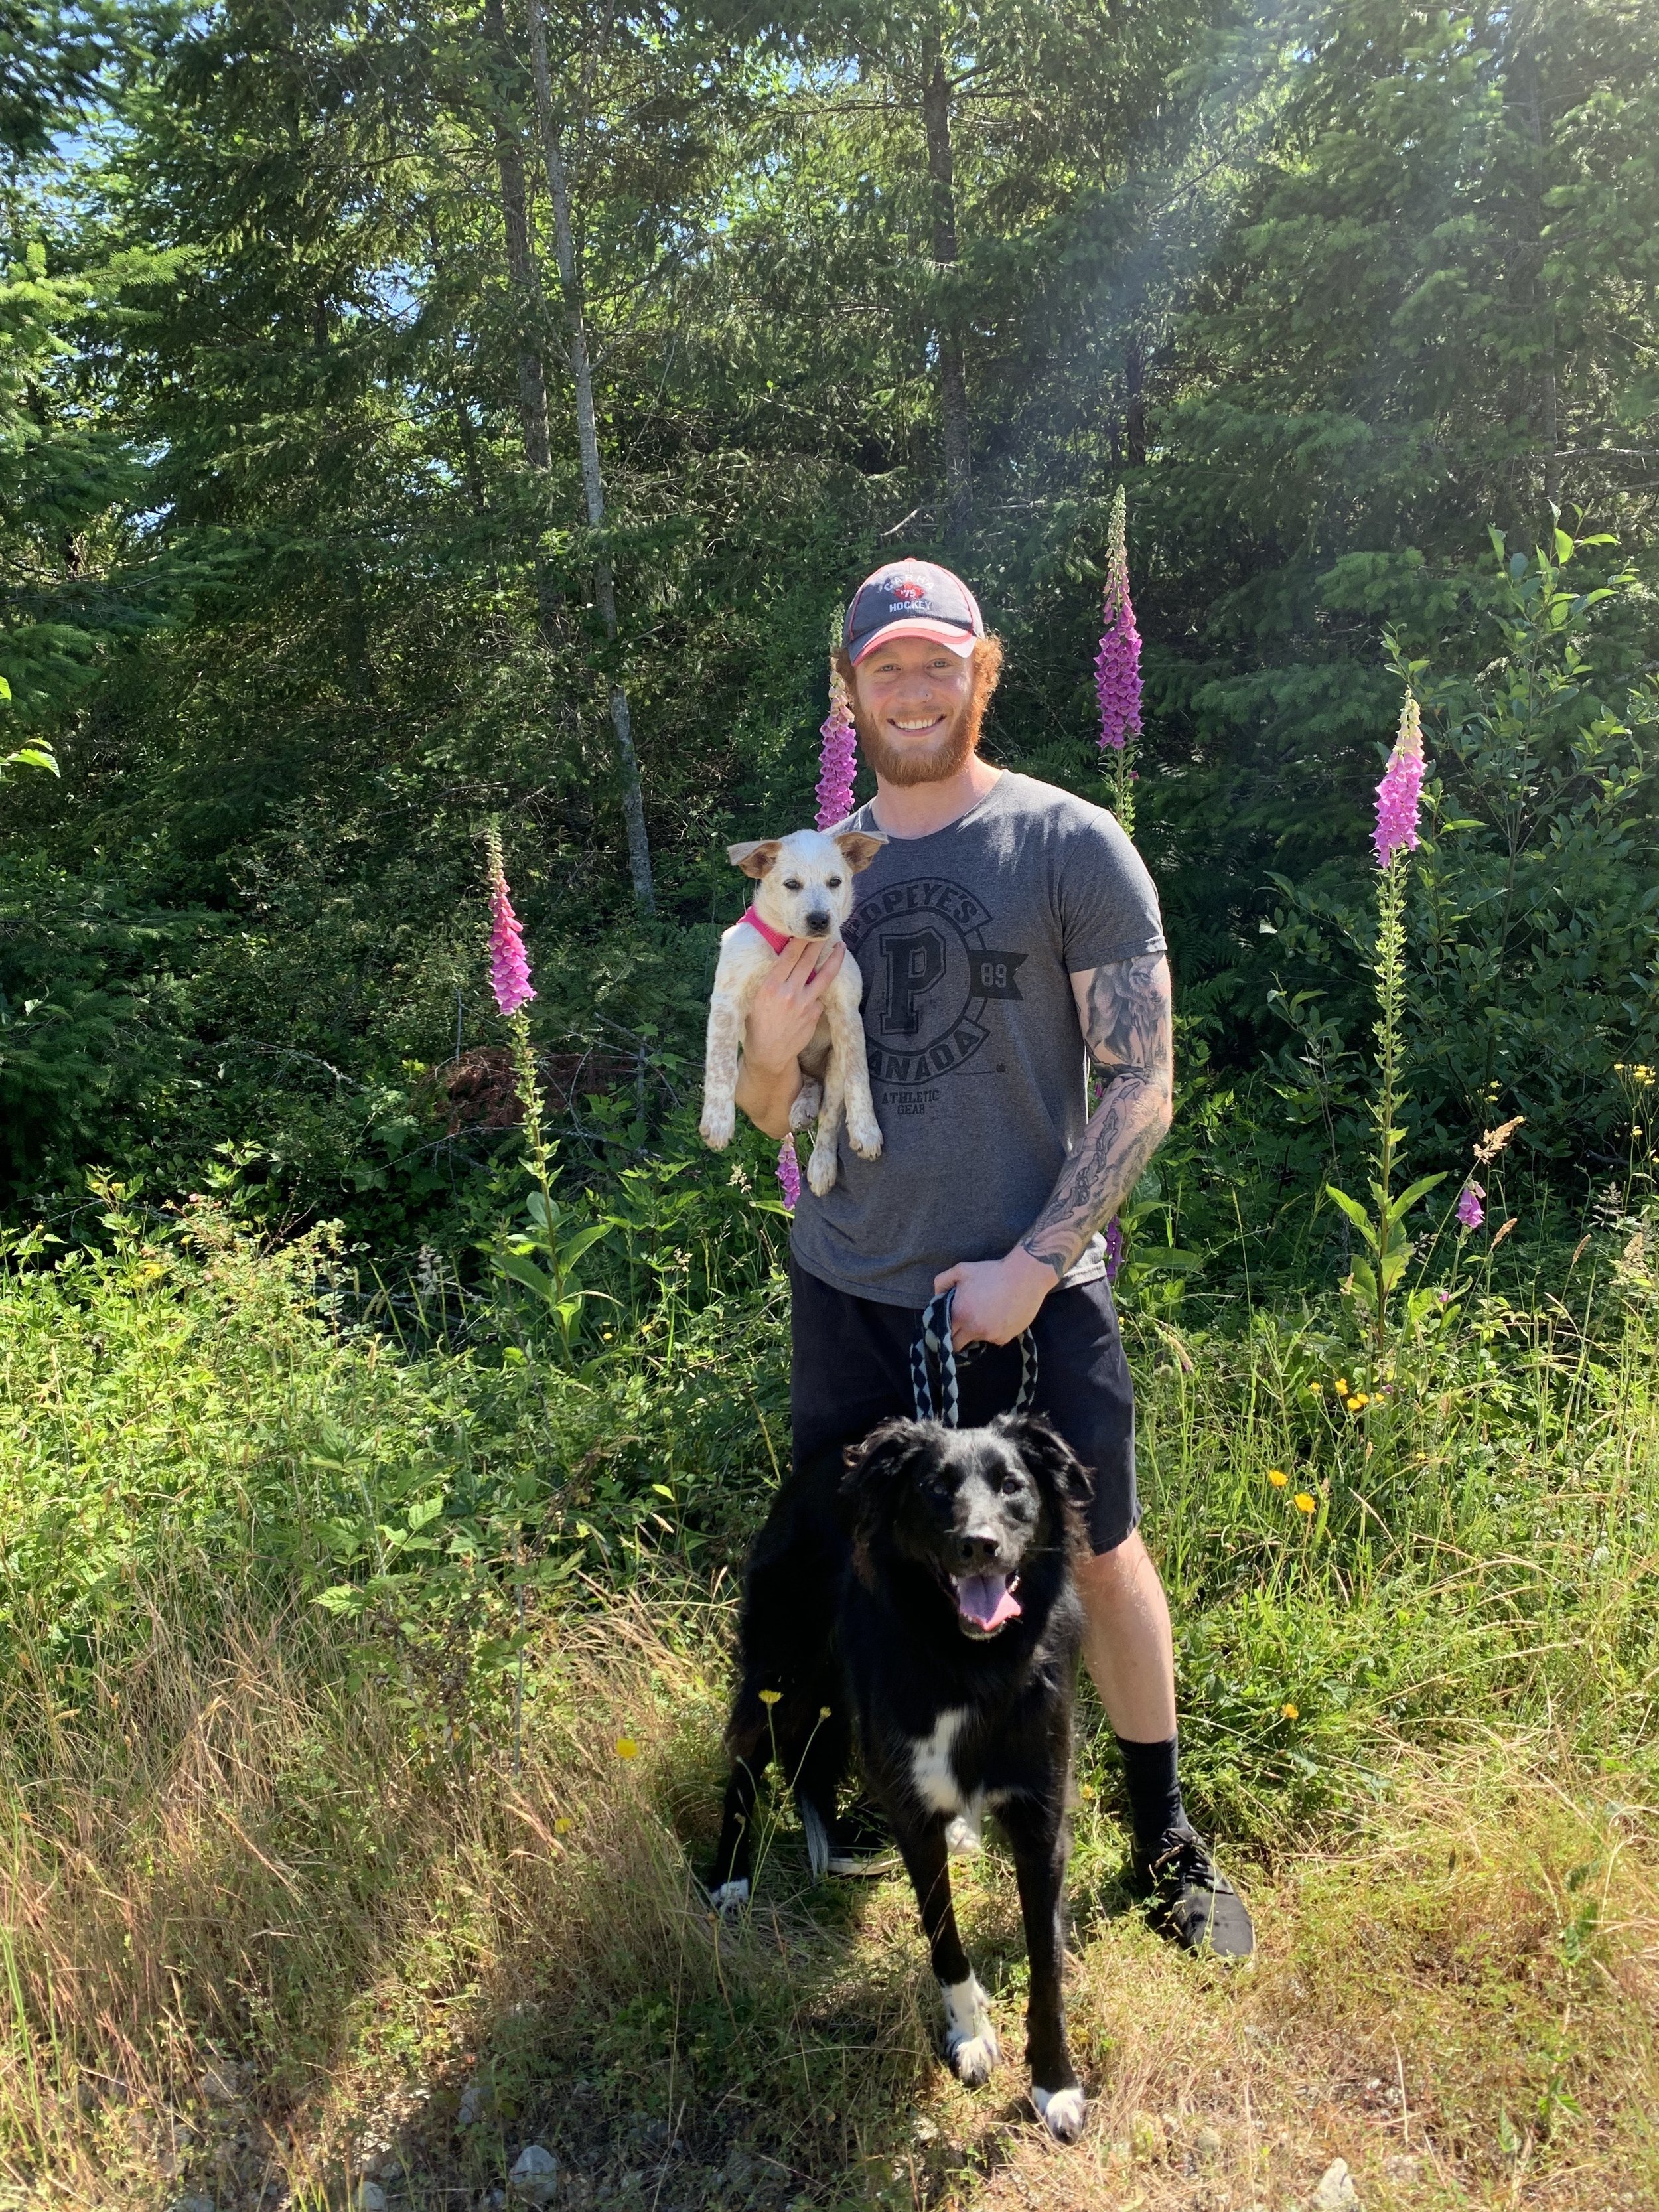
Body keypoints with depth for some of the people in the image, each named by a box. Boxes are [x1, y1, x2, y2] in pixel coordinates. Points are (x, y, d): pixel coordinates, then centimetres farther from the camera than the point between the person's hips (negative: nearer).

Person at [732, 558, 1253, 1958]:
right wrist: (770, 1048, -13)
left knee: (1102, 1556, 8)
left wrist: (1032, 1265, -14)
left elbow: (1142, 1085, -8)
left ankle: (1168, 1841, 30)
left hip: (1032, 1288, -3)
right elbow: (779, 1119, 10)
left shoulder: (1071, 845, -6)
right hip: (849, 1287, 4)